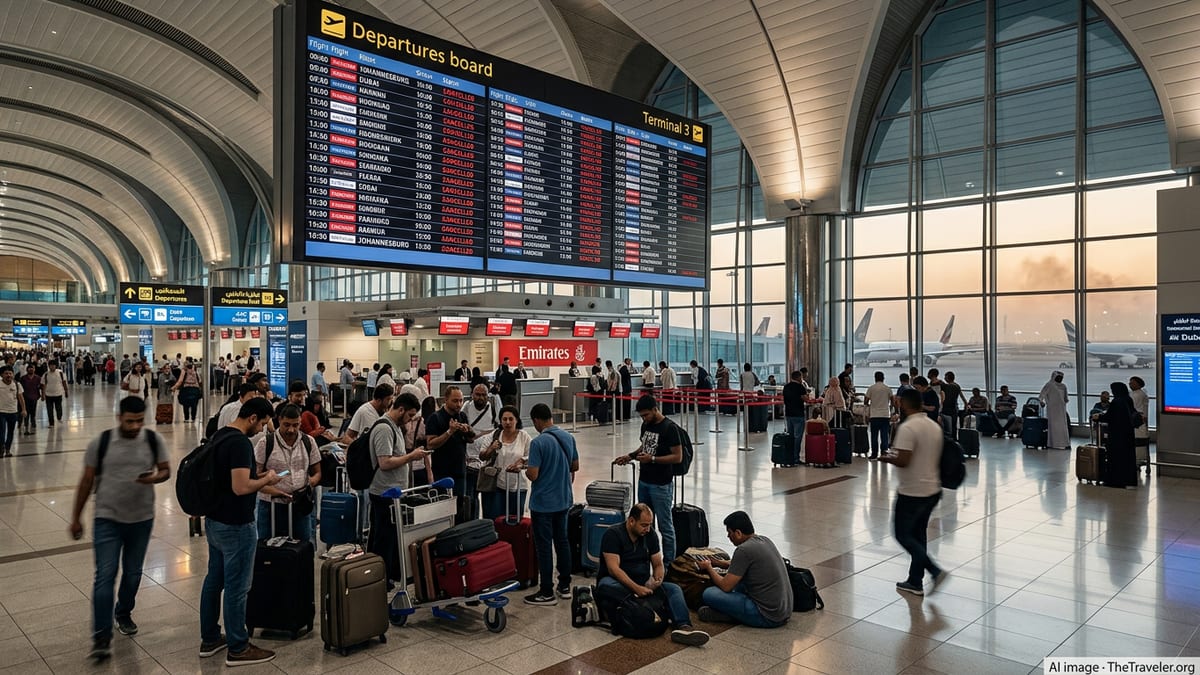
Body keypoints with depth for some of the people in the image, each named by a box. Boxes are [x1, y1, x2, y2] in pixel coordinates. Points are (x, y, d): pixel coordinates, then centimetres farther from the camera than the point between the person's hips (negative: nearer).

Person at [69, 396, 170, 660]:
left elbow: (166, 471, 1)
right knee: (105, 576, -7)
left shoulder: (154, 440, -6)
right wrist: (76, 518, 4)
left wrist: (155, 477, -24)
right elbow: (87, 481, 0)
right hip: (107, 519, -2)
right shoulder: (100, 442, -8)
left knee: (132, 574, 15)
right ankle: (101, 636, 0)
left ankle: (123, 614, 39)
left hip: (142, 519, 2)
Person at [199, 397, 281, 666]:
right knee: (236, 587, 1)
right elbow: (241, 487, -28)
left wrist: (257, 474, 13)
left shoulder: (220, 437, 8)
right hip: (235, 526, -10)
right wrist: (266, 480, -12)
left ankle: (210, 638, 30)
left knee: (214, 580, 18)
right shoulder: (240, 443, -23)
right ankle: (238, 649, 11)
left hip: (215, 521, 10)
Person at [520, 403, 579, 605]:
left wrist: (524, 466, -1)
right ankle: (565, 585, 25)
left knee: (544, 546, 2)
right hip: (563, 499, 7)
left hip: (543, 503, -7)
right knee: (562, 540, 17)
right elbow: (575, 466, 10)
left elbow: (533, 475, -21)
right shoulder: (568, 437, 1)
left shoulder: (538, 442, -20)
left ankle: (547, 593, 9)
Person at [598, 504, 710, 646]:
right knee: (605, 585, -39)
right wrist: (636, 588, -30)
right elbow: (613, 568, -20)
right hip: (619, 584, -5)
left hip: (643, 584, 5)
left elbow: (658, 564, 10)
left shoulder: (650, 534, 7)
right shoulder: (613, 534, -11)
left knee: (674, 589, -19)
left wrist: (658, 580, -13)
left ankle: (683, 627, -42)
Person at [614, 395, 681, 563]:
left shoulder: (669, 428, -15)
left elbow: (678, 457, -16)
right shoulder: (646, 425, 8)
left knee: (665, 526, 1)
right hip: (643, 481, 7)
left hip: (661, 485, -7)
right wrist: (630, 456, 4)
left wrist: (652, 459, -22)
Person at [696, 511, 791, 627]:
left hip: (767, 617, -9)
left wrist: (709, 567, 6)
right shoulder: (765, 540, 9)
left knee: (708, 594, -13)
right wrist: (715, 562, 23)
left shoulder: (743, 550, -18)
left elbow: (725, 586, -11)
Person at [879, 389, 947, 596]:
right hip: (933, 490, 8)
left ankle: (935, 570, -6)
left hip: (912, 492, -8)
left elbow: (903, 461, -26)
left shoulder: (907, 427, -19)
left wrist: (887, 458, -6)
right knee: (918, 534, 16)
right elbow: (935, 457, 16)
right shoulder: (935, 426, 7)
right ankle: (915, 582, 22)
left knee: (903, 535, 5)